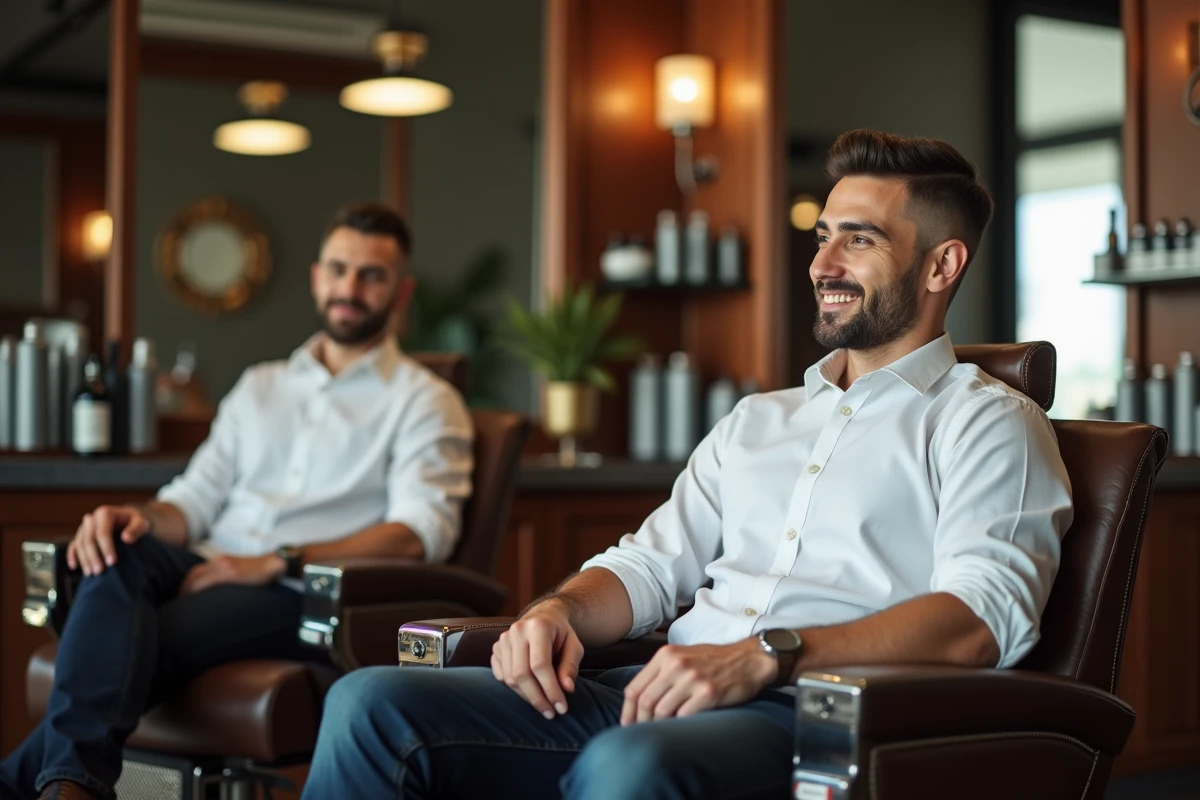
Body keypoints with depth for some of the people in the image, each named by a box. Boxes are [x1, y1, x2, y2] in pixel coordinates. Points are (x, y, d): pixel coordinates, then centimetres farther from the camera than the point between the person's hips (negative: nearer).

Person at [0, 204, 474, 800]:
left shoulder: (425, 402, 10)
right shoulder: (260, 387, 28)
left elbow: (422, 532, -7)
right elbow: (195, 499, 20)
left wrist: (277, 563, -17)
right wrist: (142, 518, -7)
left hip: (302, 597, -4)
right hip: (208, 572, 4)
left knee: (154, 643, -33)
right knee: (119, 551, -31)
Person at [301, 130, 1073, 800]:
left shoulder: (987, 422, 6)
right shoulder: (757, 420, 29)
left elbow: (981, 616, -11)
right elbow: (652, 562, 24)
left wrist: (764, 657, -23)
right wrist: (561, 610, -1)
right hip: (665, 699, 7)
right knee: (373, 705, -14)